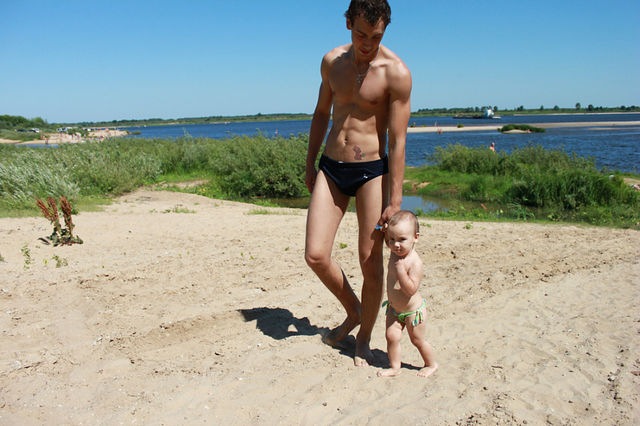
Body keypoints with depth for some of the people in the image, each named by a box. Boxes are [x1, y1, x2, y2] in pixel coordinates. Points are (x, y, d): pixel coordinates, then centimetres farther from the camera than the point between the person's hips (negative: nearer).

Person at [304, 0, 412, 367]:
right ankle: (353, 311, 26)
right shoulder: (332, 62, 6)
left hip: (371, 171, -4)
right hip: (331, 168, 5)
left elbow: (397, 140, -12)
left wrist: (395, 200, -13)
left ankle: (364, 338, 24)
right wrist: (310, 165, 19)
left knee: (371, 262, 1)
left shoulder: (396, 72, -10)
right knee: (316, 256, -2)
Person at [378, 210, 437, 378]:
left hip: (413, 310, -6)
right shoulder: (395, 252, -6)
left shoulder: (415, 263, -29)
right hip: (394, 309, 6)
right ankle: (394, 367, 15)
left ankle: (431, 364, 34)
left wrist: (400, 270, -40)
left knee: (417, 340, 11)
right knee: (391, 336, -1)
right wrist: (386, 231, 1)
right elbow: (388, 241, 19)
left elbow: (411, 289, -34)